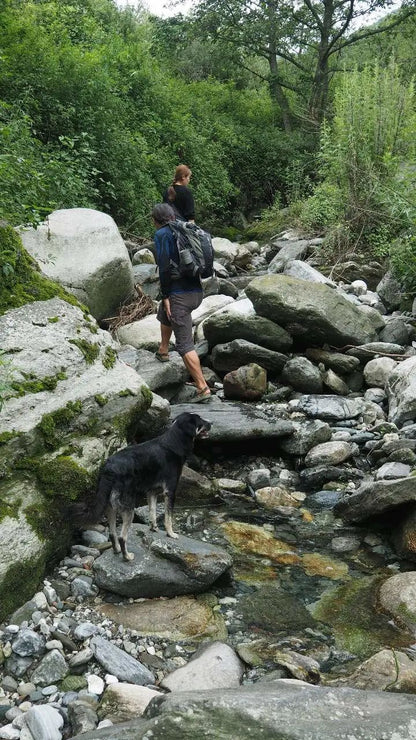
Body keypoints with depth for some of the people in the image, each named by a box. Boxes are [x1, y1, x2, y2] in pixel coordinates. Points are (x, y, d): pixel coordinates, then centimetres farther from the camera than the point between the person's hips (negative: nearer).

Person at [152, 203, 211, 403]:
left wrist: (166, 295, -10)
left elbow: (164, 266, -14)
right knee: (164, 312, 36)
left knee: (185, 344, -6)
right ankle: (163, 351, 53)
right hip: (197, 292, 8)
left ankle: (202, 388, -10)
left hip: (179, 294, -8)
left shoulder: (162, 234, -4)